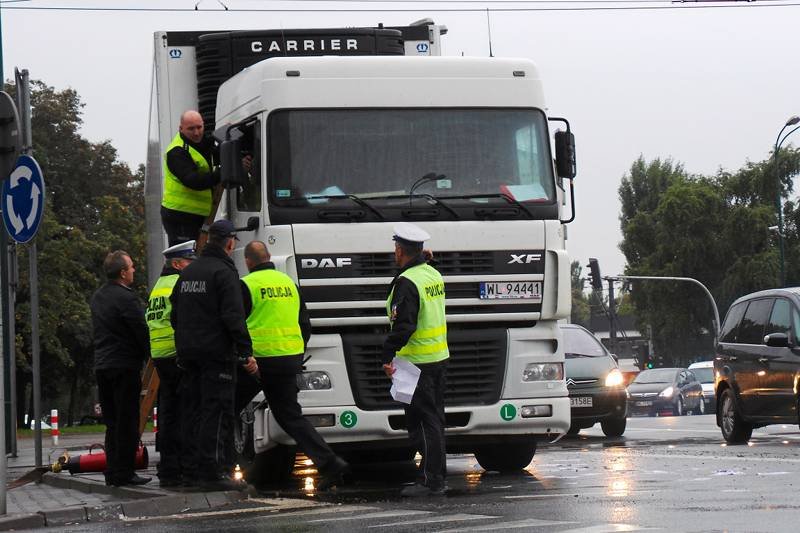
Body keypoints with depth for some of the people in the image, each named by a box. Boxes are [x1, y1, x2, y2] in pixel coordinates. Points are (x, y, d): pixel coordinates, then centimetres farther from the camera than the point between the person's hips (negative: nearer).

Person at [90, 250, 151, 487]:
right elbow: (142, 331, -16)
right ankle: (123, 473, -5)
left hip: (102, 366, 8)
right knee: (127, 422, -4)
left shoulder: (97, 298, 13)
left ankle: (112, 471, 13)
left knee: (112, 421, 12)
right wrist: (149, 355, -2)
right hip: (125, 366, -8)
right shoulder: (126, 298, -15)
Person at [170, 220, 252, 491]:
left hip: (188, 354, 8)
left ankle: (191, 469, 14)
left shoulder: (187, 272, 15)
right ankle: (212, 472, -11)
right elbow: (233, 316, -17)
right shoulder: (224, 272, -11)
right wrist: (246, 351, -15)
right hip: (217, 353, -8)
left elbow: (175, 315, 20)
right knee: (216, 413, -7)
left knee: (194, 412, 12)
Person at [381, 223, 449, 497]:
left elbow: (403, 325, -24)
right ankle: (436, 477, 20)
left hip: (417, 362, -9)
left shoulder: (407, 282, -17)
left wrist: (387, 356, -23)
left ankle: (430, 482, -6)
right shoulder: (434, 275, 10)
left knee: (422, 422, -6)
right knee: (434, 419, 14)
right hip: (439, 358, 9)